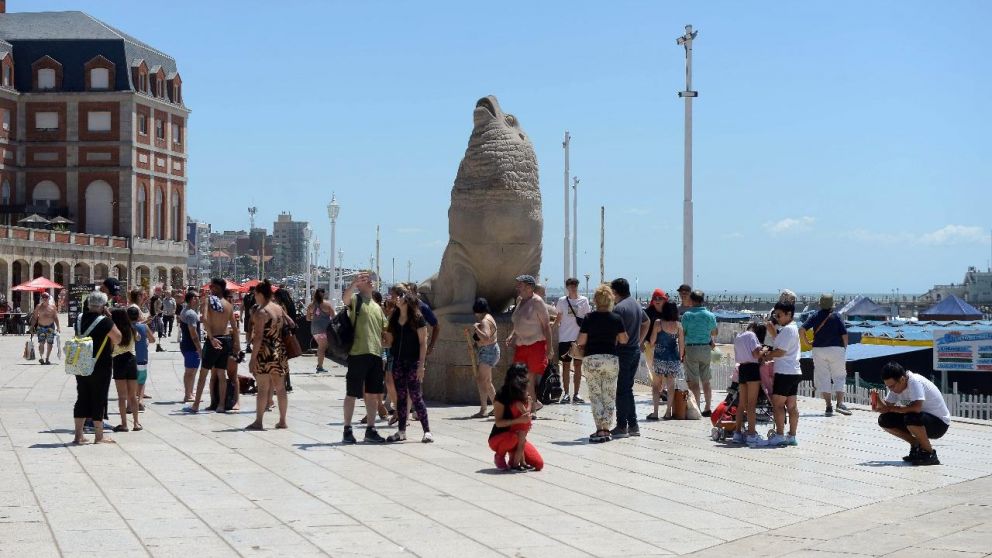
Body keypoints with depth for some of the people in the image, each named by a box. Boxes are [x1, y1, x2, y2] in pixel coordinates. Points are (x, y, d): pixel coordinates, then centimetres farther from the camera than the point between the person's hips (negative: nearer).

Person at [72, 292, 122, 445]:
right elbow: (117, 338, -10)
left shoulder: (80, 318, 3)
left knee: (82, 399, 12)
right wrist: (109, 317, -5)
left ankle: (78, 435, 14)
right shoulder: (104, 321, -16)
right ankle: (99, 436, 7)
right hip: (100, 367, -6)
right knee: (99, 399, 2)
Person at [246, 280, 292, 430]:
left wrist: (253, 357, -14)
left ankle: (258, 422, -2)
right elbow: (291, 324, 18)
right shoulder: (279, 309, 9)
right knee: (280, 388, 11)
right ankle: (282, 421, 15)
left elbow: (258, 337, -16)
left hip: (265, 353, -7)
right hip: (280, 353, 7)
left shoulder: (261, 312, -12)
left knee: (262, 388, -4)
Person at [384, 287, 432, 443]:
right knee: (400, 396, 7)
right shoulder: (394, 319, 11)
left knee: (415, 395, -8)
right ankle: (401, 431, 11)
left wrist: (421, 365, -14)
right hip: (397, 361, 6)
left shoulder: (417, 318, -5)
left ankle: (427, 431, -4)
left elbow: (423, 343, -8)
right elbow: (390, 342, 15)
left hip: (413, 361, -6)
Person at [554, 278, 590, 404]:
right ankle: (565, 394, 8)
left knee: (578, 365, 4)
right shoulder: (562, 301, 3)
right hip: (565, 338, 0)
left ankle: (576, 394, 10)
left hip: (579, 338, 0)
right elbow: (558, 319, 12)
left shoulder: (583, 301, 2)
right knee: (565, 365, 3)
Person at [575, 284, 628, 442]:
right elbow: (624, 340, 6)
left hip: (591, 359, -2)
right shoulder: (616, 318, -1)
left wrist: (578, 344, 15)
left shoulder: (589, 318, -6)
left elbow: (580, 341, -7)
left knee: (595, 396, 3)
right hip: (611, 358, 2)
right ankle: (606, 430, 7)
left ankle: (600, 430, -6)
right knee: (609, 396, 9)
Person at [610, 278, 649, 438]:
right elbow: (646, 323, 29)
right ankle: (633, 425, 15)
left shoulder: (619, 308, -16)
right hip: (635, 351, 8)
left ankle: (621, 426, -2)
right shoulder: (636, 305, 13)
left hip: (623, 352, -8)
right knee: (628, 388, 15)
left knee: (621, 390, -3)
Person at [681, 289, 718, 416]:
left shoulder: (687, 315, -8)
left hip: (691, 348, -4)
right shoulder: (710, 315, 2)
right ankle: (707, 408, 14)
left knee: (693, 381, -1)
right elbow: (714, 333, 12)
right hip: (706, 349, 4)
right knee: (706, 381, 12)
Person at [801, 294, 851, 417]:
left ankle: (828, 406, 2)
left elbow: (802, 330, -7)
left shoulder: (815, 317, 3)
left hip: (818, 350, 2)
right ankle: (840, 403, -7)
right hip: (836, 349, -1)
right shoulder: (837, 316, -2)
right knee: (839, 376, 7)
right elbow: (844, 335, -6)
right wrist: (845, 348, 8)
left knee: (823, 378, 6)